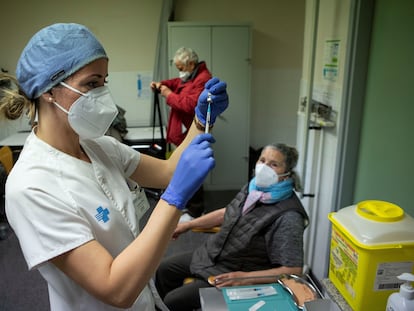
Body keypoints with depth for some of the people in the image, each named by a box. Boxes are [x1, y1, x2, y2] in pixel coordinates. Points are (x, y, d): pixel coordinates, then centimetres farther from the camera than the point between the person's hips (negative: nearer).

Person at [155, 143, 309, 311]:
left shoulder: (288, 217, -28)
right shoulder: (255, 187, -5)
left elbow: (294, 270, -27)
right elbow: (227, 213, 11)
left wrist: (246, 278, -32)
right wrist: (188, 224, 14)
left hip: (235, 272, -7)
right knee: (164, 269, 13)